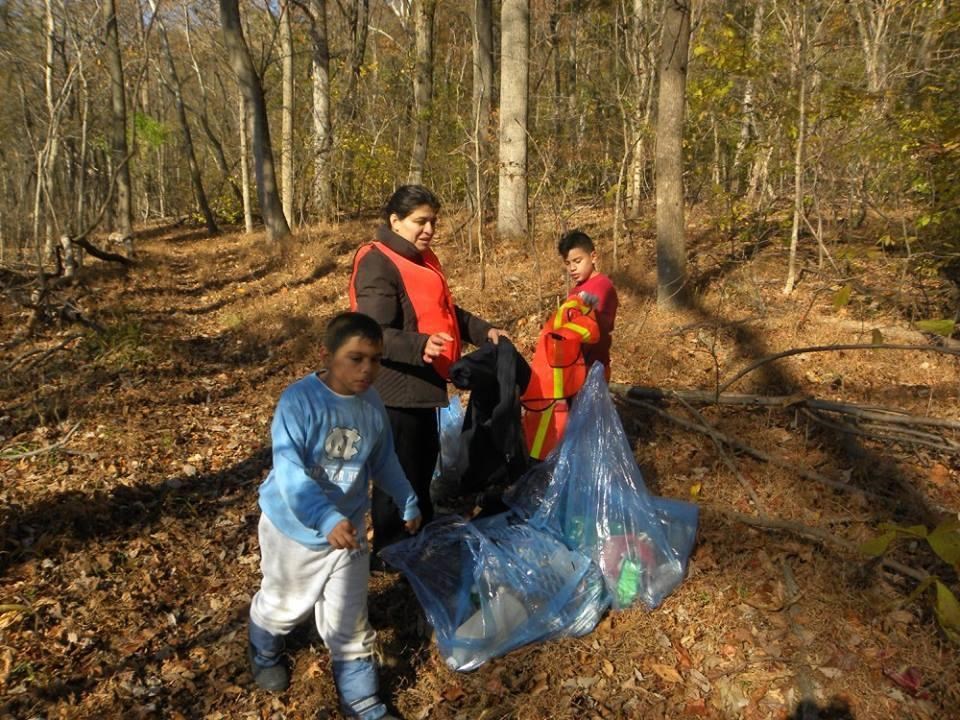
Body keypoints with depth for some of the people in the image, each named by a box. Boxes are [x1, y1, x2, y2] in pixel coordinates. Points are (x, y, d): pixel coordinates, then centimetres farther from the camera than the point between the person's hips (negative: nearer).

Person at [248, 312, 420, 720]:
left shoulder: (372, 404, -9)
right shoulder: (299, 400, -27)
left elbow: (383, 461, 7)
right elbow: (288, 471, -34)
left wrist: (408, 502, 12)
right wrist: (326, 520, -45)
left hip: (348, 527, 3)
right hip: (294, 526, -2)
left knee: (348, 621, 10)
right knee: (283, 605, 23)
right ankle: (264, 653, 57)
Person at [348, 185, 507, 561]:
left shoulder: (422, 259, 12)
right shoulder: (377, 265, -19)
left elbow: (446, 312, 23)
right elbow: (375, 335, -28)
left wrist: (483, 331, 12)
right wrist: (420, 346, -42)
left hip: (423, 385, 10)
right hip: (396, 390, -10)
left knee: (424, 462, 22)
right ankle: (387, 552, 19)